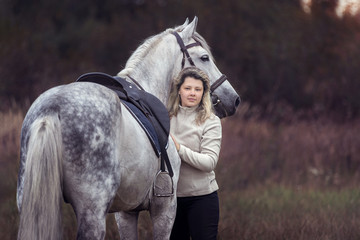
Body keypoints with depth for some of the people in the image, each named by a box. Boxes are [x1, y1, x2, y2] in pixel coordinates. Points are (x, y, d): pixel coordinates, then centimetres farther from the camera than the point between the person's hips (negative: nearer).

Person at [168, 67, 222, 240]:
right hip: (171, 195, 4)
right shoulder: (166, 117, 5)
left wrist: (179, 149, -24)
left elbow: (210, 162, -16)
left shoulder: (211, 122, -5)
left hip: (201, 195, -4)